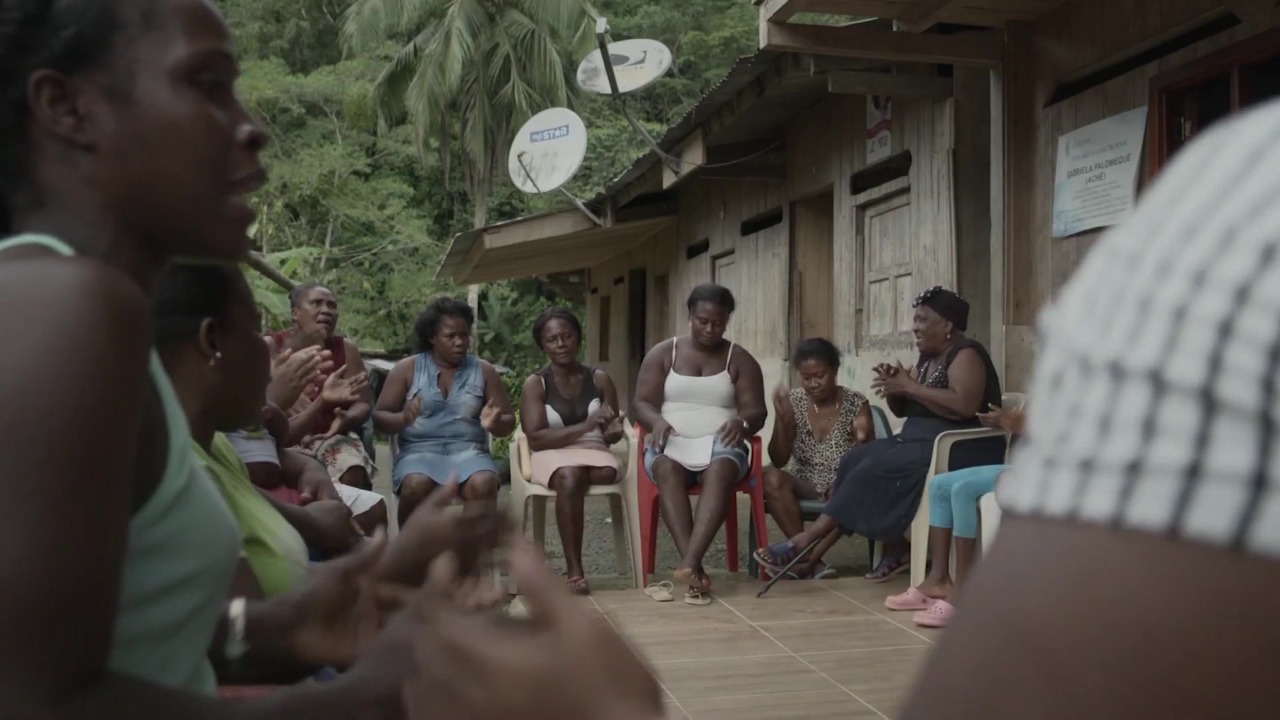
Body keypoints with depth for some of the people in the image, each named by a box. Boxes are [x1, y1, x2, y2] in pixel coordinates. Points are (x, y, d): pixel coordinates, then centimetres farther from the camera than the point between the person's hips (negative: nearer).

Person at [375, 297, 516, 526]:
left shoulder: (484, 371, 11)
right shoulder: (407, 369, 7)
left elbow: (509, 422, 12)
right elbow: (379, 418, 5)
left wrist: (495, 424, -13)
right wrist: (403, 419, -18)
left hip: (469, 450, 1)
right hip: (419, 449, -1)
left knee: (483, 485, -33)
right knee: (416, 486, -35)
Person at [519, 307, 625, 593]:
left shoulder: (600, 379, 7)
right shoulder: (535, 384, -1)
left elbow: (610, 434, 12)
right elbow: (535, 439, -12)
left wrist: (613, 431, -14)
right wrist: (585, 426, -22)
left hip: (594, 452, 3)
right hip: (552, 455, -2)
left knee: (609, 471, -34)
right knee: (570, 476, -37)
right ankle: (575, 571, -34)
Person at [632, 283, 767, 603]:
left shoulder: (740, 360, 10)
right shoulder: (662, 353, 10)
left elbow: (756, 411, 3)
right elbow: (641, 404, 5)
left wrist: (741, 422, -22)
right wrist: (657, 421, -19)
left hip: (721, 443, 0)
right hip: (671, 442, 0)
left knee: (720, 471, -37)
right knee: (667, 468, -36)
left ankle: (688, 563, -50)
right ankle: (694, 567, -45)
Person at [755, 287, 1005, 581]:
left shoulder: (965, 355, -11)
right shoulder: (927, 360, 16)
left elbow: (965, 406, -28)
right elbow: (903, 410, 16)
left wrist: (909, 386, -22)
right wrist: (893, 387, -7)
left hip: (960, 450, -9)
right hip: (921, 441, 9)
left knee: (877, 469, -25)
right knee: (855, 460, -9)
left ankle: (808, 539, -21)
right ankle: (896, 550, -10)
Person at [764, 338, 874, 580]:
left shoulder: (856, 404, -6)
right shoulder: (793, 402, -2)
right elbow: (779, 461, -4)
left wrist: (862, 440, -28)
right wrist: (782, 420, -20)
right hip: (804, 483, 2)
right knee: (772, 478, -29)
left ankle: (804, 558, -25)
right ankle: (811, 560, -29)